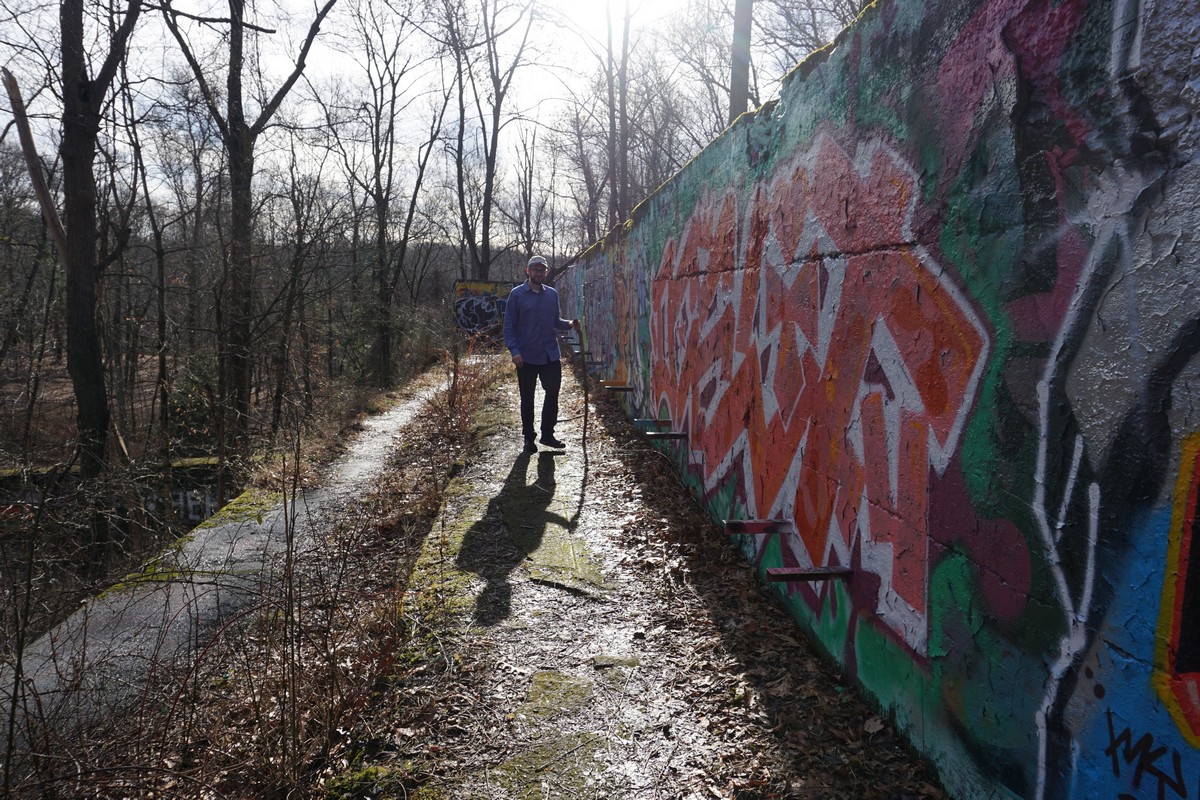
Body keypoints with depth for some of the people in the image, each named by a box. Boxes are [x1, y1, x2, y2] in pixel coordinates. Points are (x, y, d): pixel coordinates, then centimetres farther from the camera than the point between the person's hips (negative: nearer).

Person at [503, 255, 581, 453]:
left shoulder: (552, 294, 8)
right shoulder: (517, 294, -4)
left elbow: (555, 321, 13)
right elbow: (509, 326, -6)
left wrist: (569, 324, -8)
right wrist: (514, 351, -16)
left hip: (550, 355, 4)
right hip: (527, 357, -4)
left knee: (552, 394, 7)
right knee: (527, 399, 6)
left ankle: (547, 434, 20)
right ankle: (528, 438, 17)